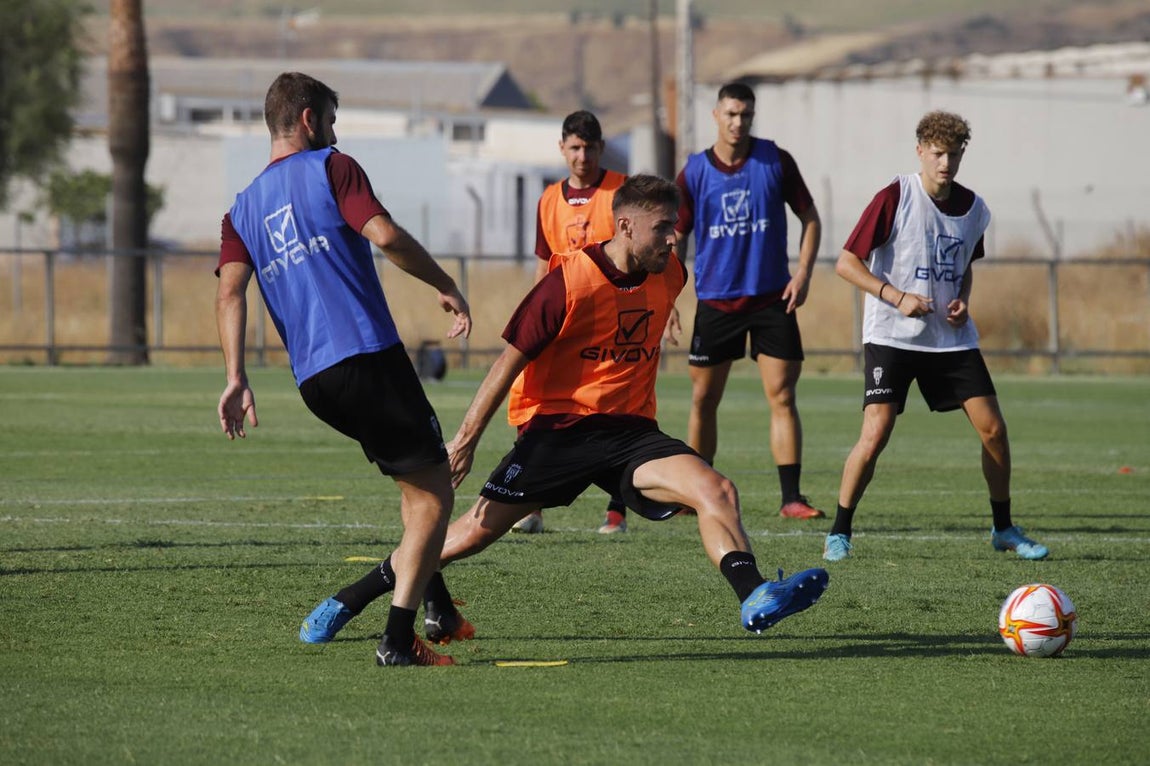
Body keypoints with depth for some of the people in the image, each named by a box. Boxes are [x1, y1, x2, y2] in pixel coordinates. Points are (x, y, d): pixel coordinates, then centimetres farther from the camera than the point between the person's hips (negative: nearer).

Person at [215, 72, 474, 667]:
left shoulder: (243, 209, 18)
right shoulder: (329, 169, 2)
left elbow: (231, 289, 4)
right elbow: (384, 235, -13)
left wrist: (236, 379, -4)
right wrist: (447, 287, -2)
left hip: (313, 382, 7)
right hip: (367, 355, -7)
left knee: (421, 484, 26)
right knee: (434, 495, -3)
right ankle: (398, 638, -13)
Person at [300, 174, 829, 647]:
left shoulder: (669, 276, 4)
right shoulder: (569, 283, -13)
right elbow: (510, 360, -9)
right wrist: (465, 439, -8)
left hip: (630, 432, 4)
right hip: (556, 427, -4)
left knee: (717, 492, -21)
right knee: (478, 529, -4)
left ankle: (754, 600, -34)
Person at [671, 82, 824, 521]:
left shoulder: (776, 162, -1)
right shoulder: (694, 172, 0)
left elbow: (809, 218, 6)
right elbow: (675, 241, 6)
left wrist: (803, 274, -7)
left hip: (773, 299, -1)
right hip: (715, 301, 1)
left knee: (782, 397, -7)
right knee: (703, 400, 5)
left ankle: (791, 498, -7)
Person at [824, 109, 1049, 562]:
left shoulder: (973, 209, 4)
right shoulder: (893, 200, -12)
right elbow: (847, 262, -11)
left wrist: (963, 300, 1)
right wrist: (897, 297, -20)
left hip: (951, 337, 5)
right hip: (891, 337, -5)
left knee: (993, 428, -2)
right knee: (876, 434, -17)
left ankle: (1003, 529, 15)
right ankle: (839, 533, -1)